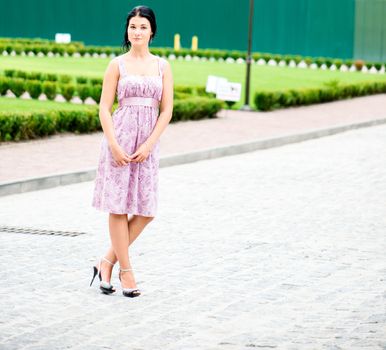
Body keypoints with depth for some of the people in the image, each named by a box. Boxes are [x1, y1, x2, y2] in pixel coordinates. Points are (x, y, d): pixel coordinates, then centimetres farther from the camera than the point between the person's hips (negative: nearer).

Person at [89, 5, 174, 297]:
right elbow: (104, 108, -1)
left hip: (148, 142, 3)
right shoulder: (117, 65, 1)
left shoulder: (162, 66, 7)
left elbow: (167, 110, 3)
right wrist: (114, 145, -11)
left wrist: (148, 145, -8)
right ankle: (125, 272, 6)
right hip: (120, 137, -3)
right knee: (119, 207, -2)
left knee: (146, 211, 0)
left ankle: (107, 262, 13)